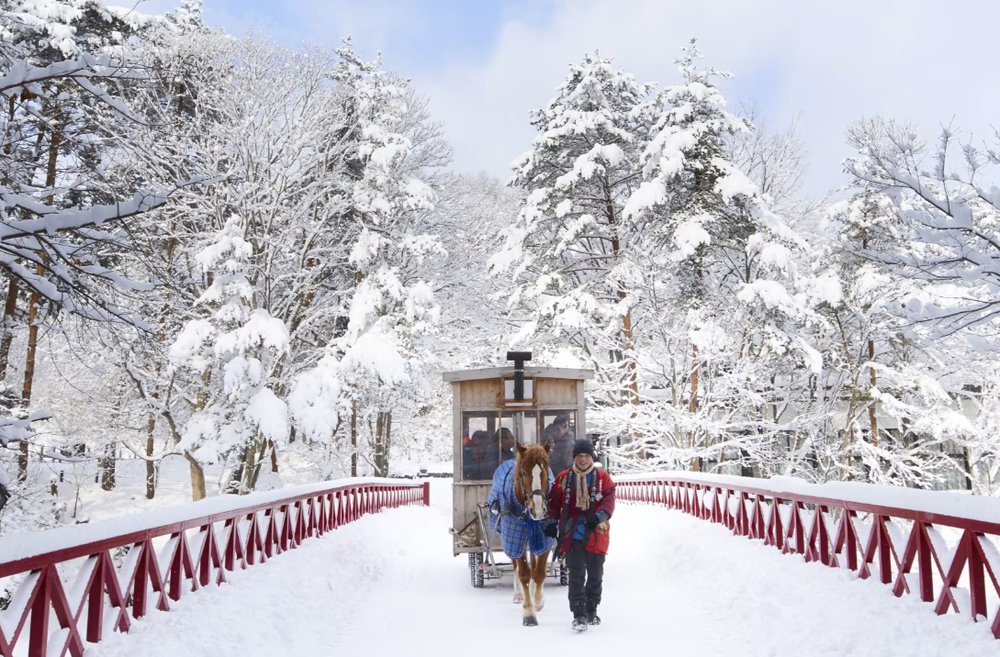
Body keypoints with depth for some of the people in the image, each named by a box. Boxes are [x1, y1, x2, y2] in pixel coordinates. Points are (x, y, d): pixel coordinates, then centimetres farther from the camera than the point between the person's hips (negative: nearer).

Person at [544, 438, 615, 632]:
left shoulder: (602, 477, 1)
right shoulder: (563, 478, 4)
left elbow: (609, 499, -9)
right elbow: (554, 502, 10)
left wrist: (600, 515, -26)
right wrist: (552, 523, 3)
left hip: (596, 534, 1)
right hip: (572, 535, -1)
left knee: (595, 575, 14)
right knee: (576, 576, -5)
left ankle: (591, 611, 31)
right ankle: (579, 615, -1)